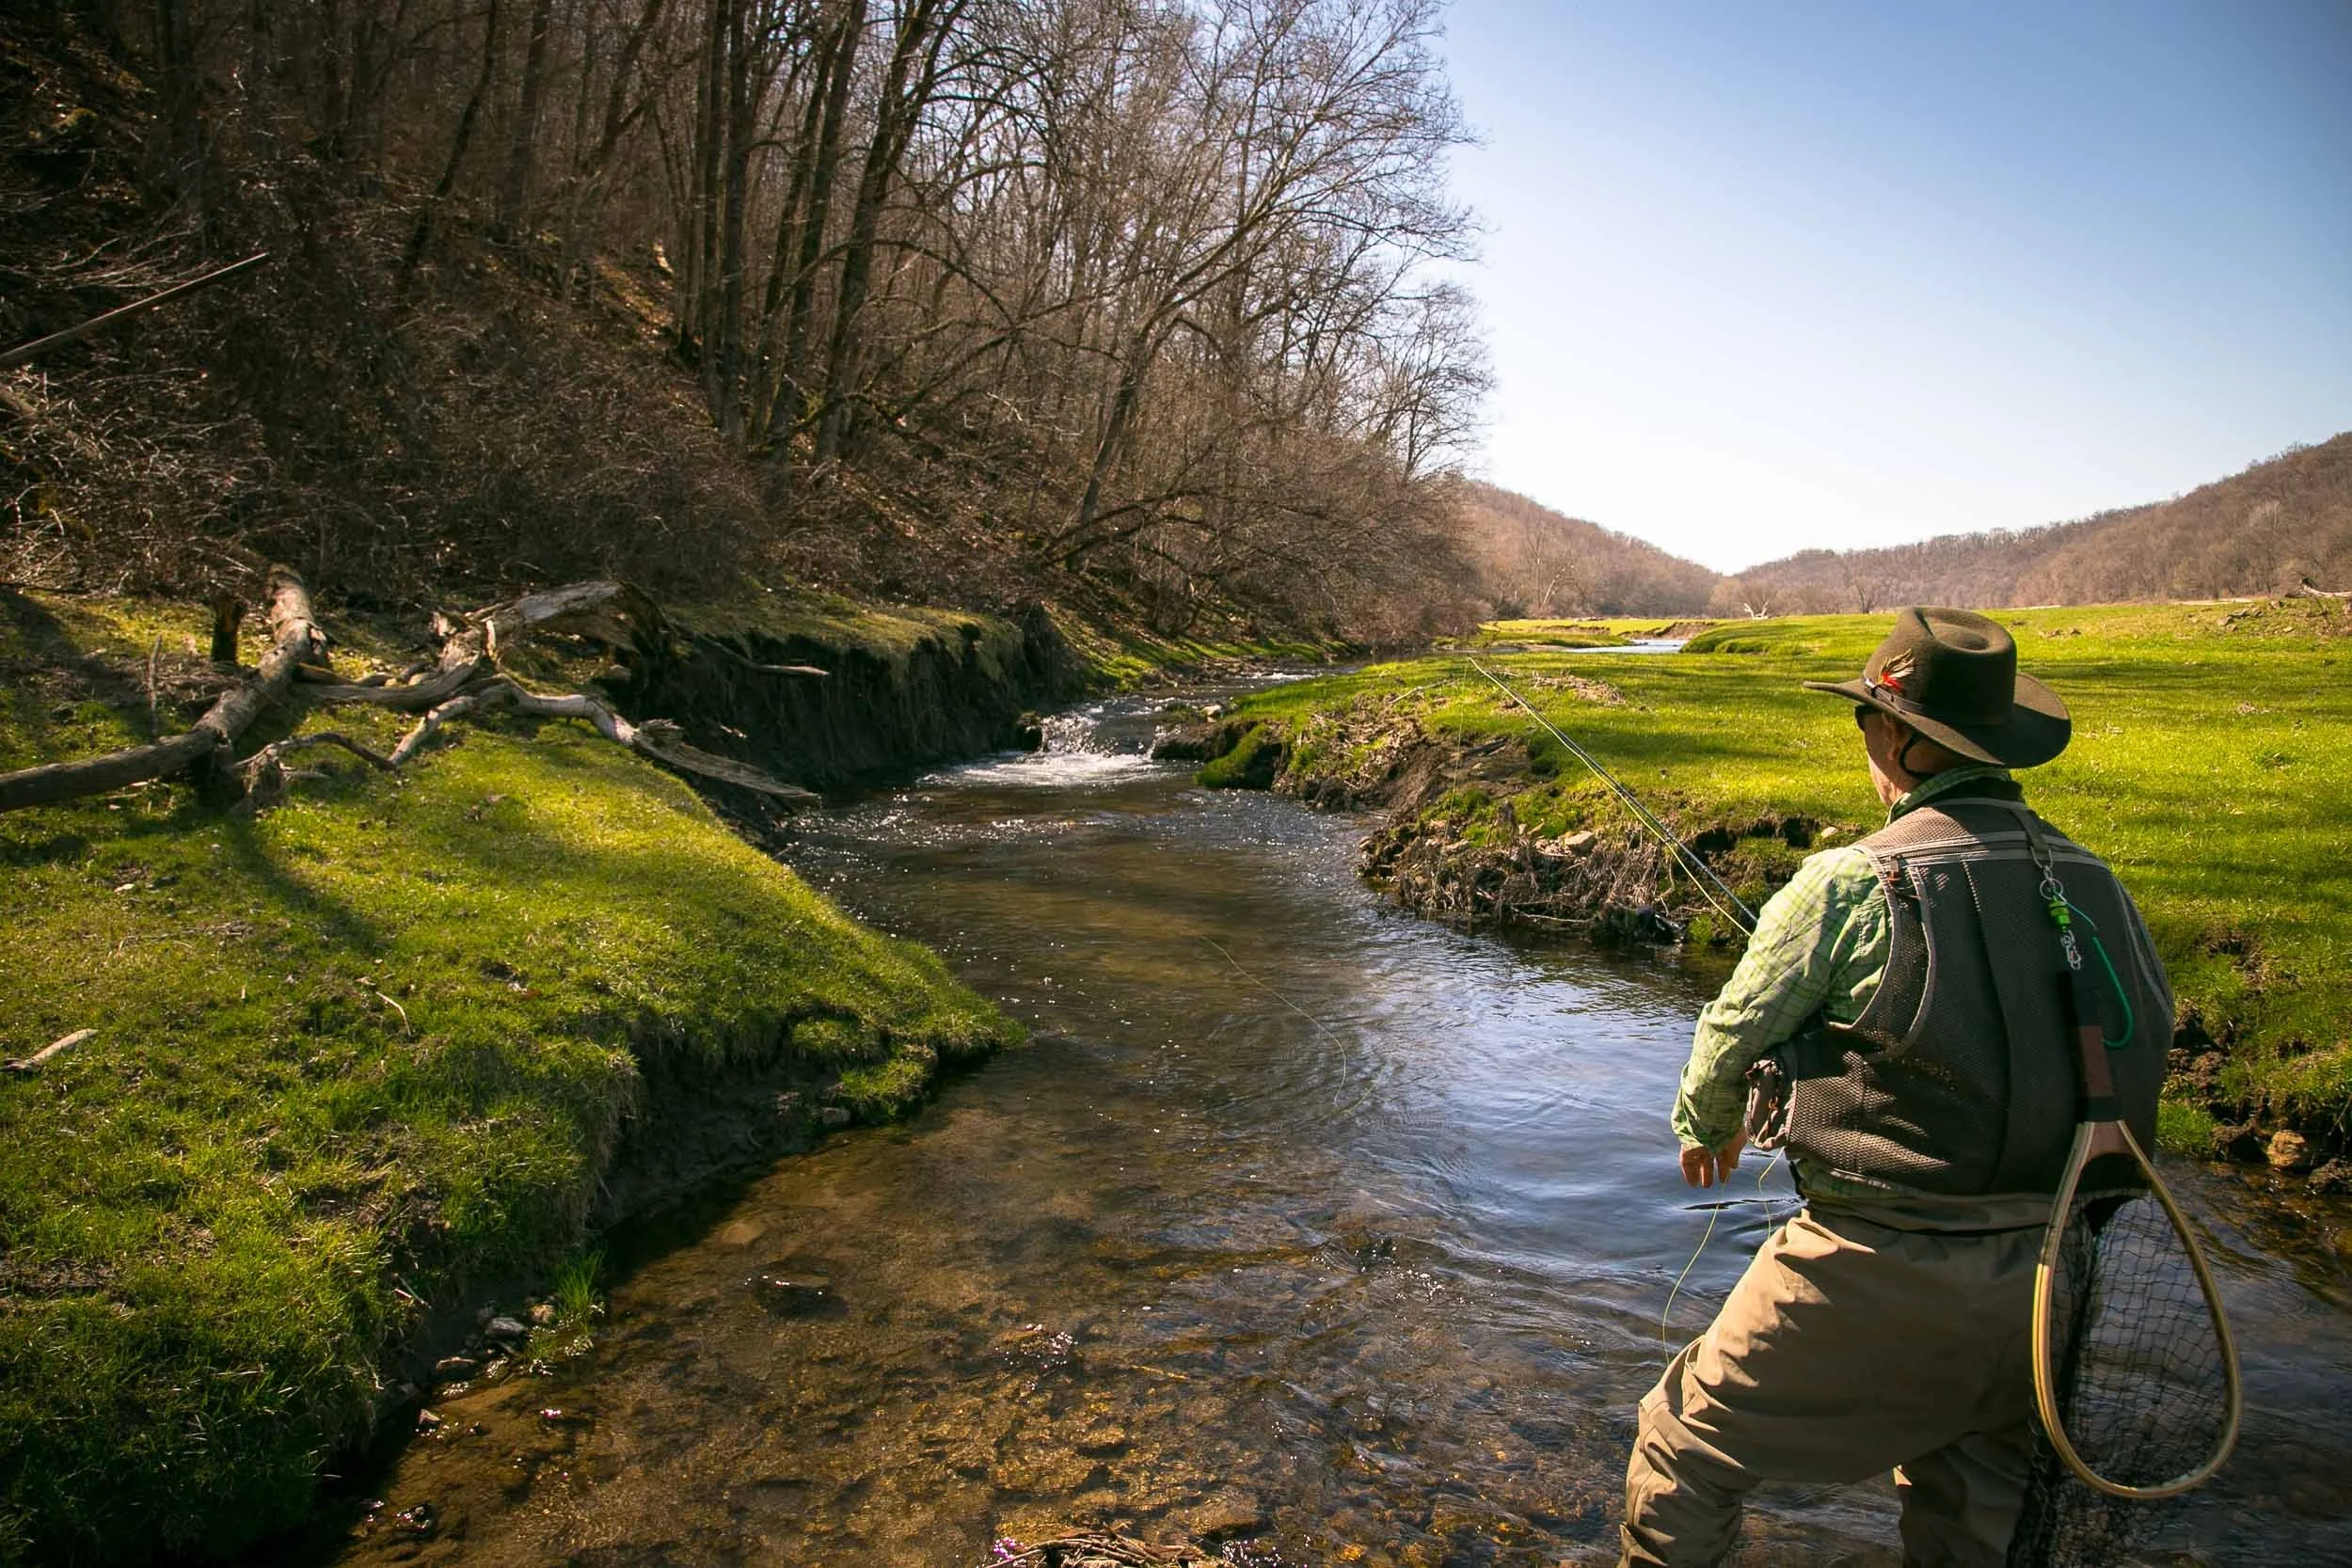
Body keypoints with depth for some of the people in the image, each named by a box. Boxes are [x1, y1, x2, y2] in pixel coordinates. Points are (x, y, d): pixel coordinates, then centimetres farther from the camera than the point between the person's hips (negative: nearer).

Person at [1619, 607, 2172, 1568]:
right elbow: (2146, 1042, 10)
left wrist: (1708, 1129, 18)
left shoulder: (1849, 884, -16)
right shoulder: (2095, 882, 0)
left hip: (1881, 1273, -6)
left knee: (1687, 1445, 13)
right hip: (2045, 1272, 6)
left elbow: (1734, 1041, -5)